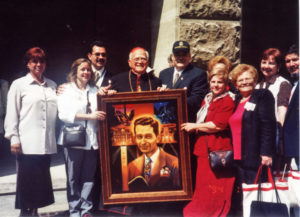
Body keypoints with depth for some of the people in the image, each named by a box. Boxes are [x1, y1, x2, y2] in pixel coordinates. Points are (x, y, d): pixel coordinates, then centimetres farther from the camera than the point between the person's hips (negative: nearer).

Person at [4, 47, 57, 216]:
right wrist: (14, 138, -6)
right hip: (27, 143, -4)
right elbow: (12, 113, -1)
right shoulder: (19, 85, 3)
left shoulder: (52, 86, 15)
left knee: (41, 180, 10)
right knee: (27, 181, 1)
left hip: (47, 143, 4)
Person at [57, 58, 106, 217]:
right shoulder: (67, 90, 6)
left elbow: (100, 111, 21)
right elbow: (64, 114, -8)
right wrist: (90, 116, -13)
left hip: (91, 140, 3)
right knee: (73, 178, 0)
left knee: (89, 177, 2)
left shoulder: (94, 90, 19)